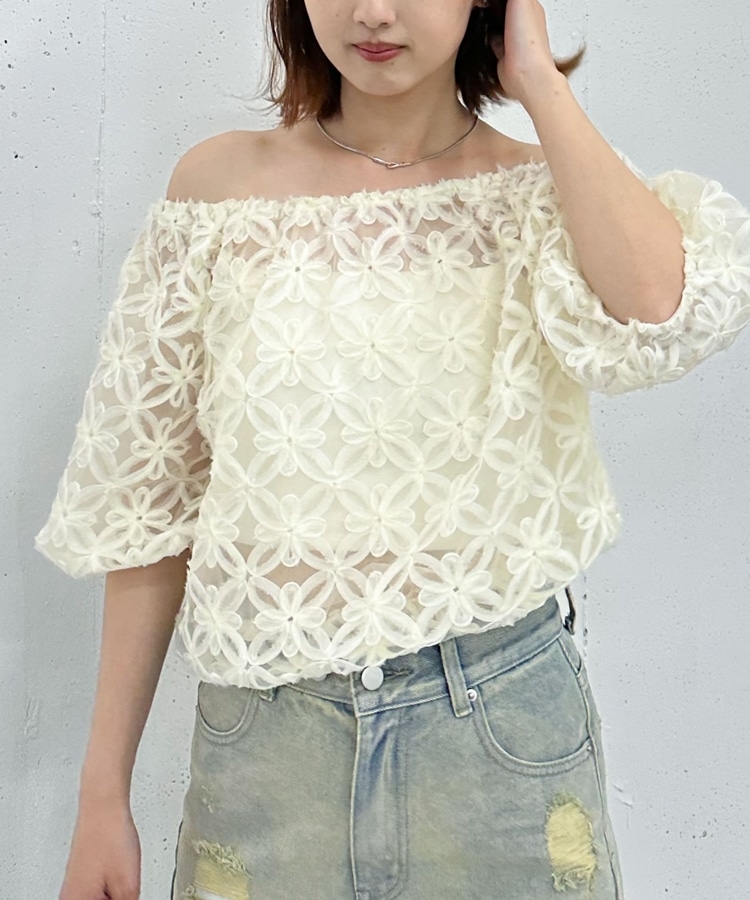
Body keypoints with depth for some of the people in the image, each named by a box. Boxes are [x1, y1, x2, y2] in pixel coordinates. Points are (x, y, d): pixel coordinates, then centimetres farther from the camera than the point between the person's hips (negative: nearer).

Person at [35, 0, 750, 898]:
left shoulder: (543, 193, 0)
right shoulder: (220, 184, 0)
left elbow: (661, 308, -25)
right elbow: (148, 499, 2)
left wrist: (539, 79, -12)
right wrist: (103, 791, 3)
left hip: (500, 723, 0)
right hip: (265, 740, 1)